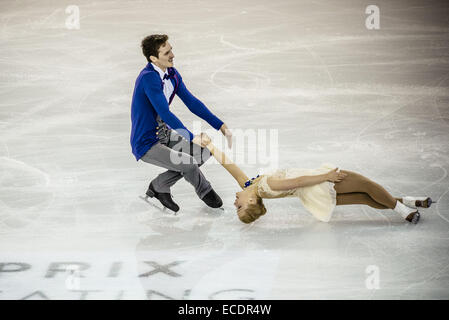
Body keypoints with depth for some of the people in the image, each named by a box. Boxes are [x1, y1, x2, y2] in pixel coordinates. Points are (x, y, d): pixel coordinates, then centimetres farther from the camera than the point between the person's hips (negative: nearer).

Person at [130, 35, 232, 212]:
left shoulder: (172, 74, 3)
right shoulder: (148, 77, -25)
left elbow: (191, 102, 7)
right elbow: (165, 114, -28)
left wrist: (221, 126, 1)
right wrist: (191, 137, -29)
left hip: (164, 134, 9)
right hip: (146, 144, -9)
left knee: (204, 151, 3)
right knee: (189, 164, -24)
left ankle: (158, 186, 14)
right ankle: (205, 192, 11)